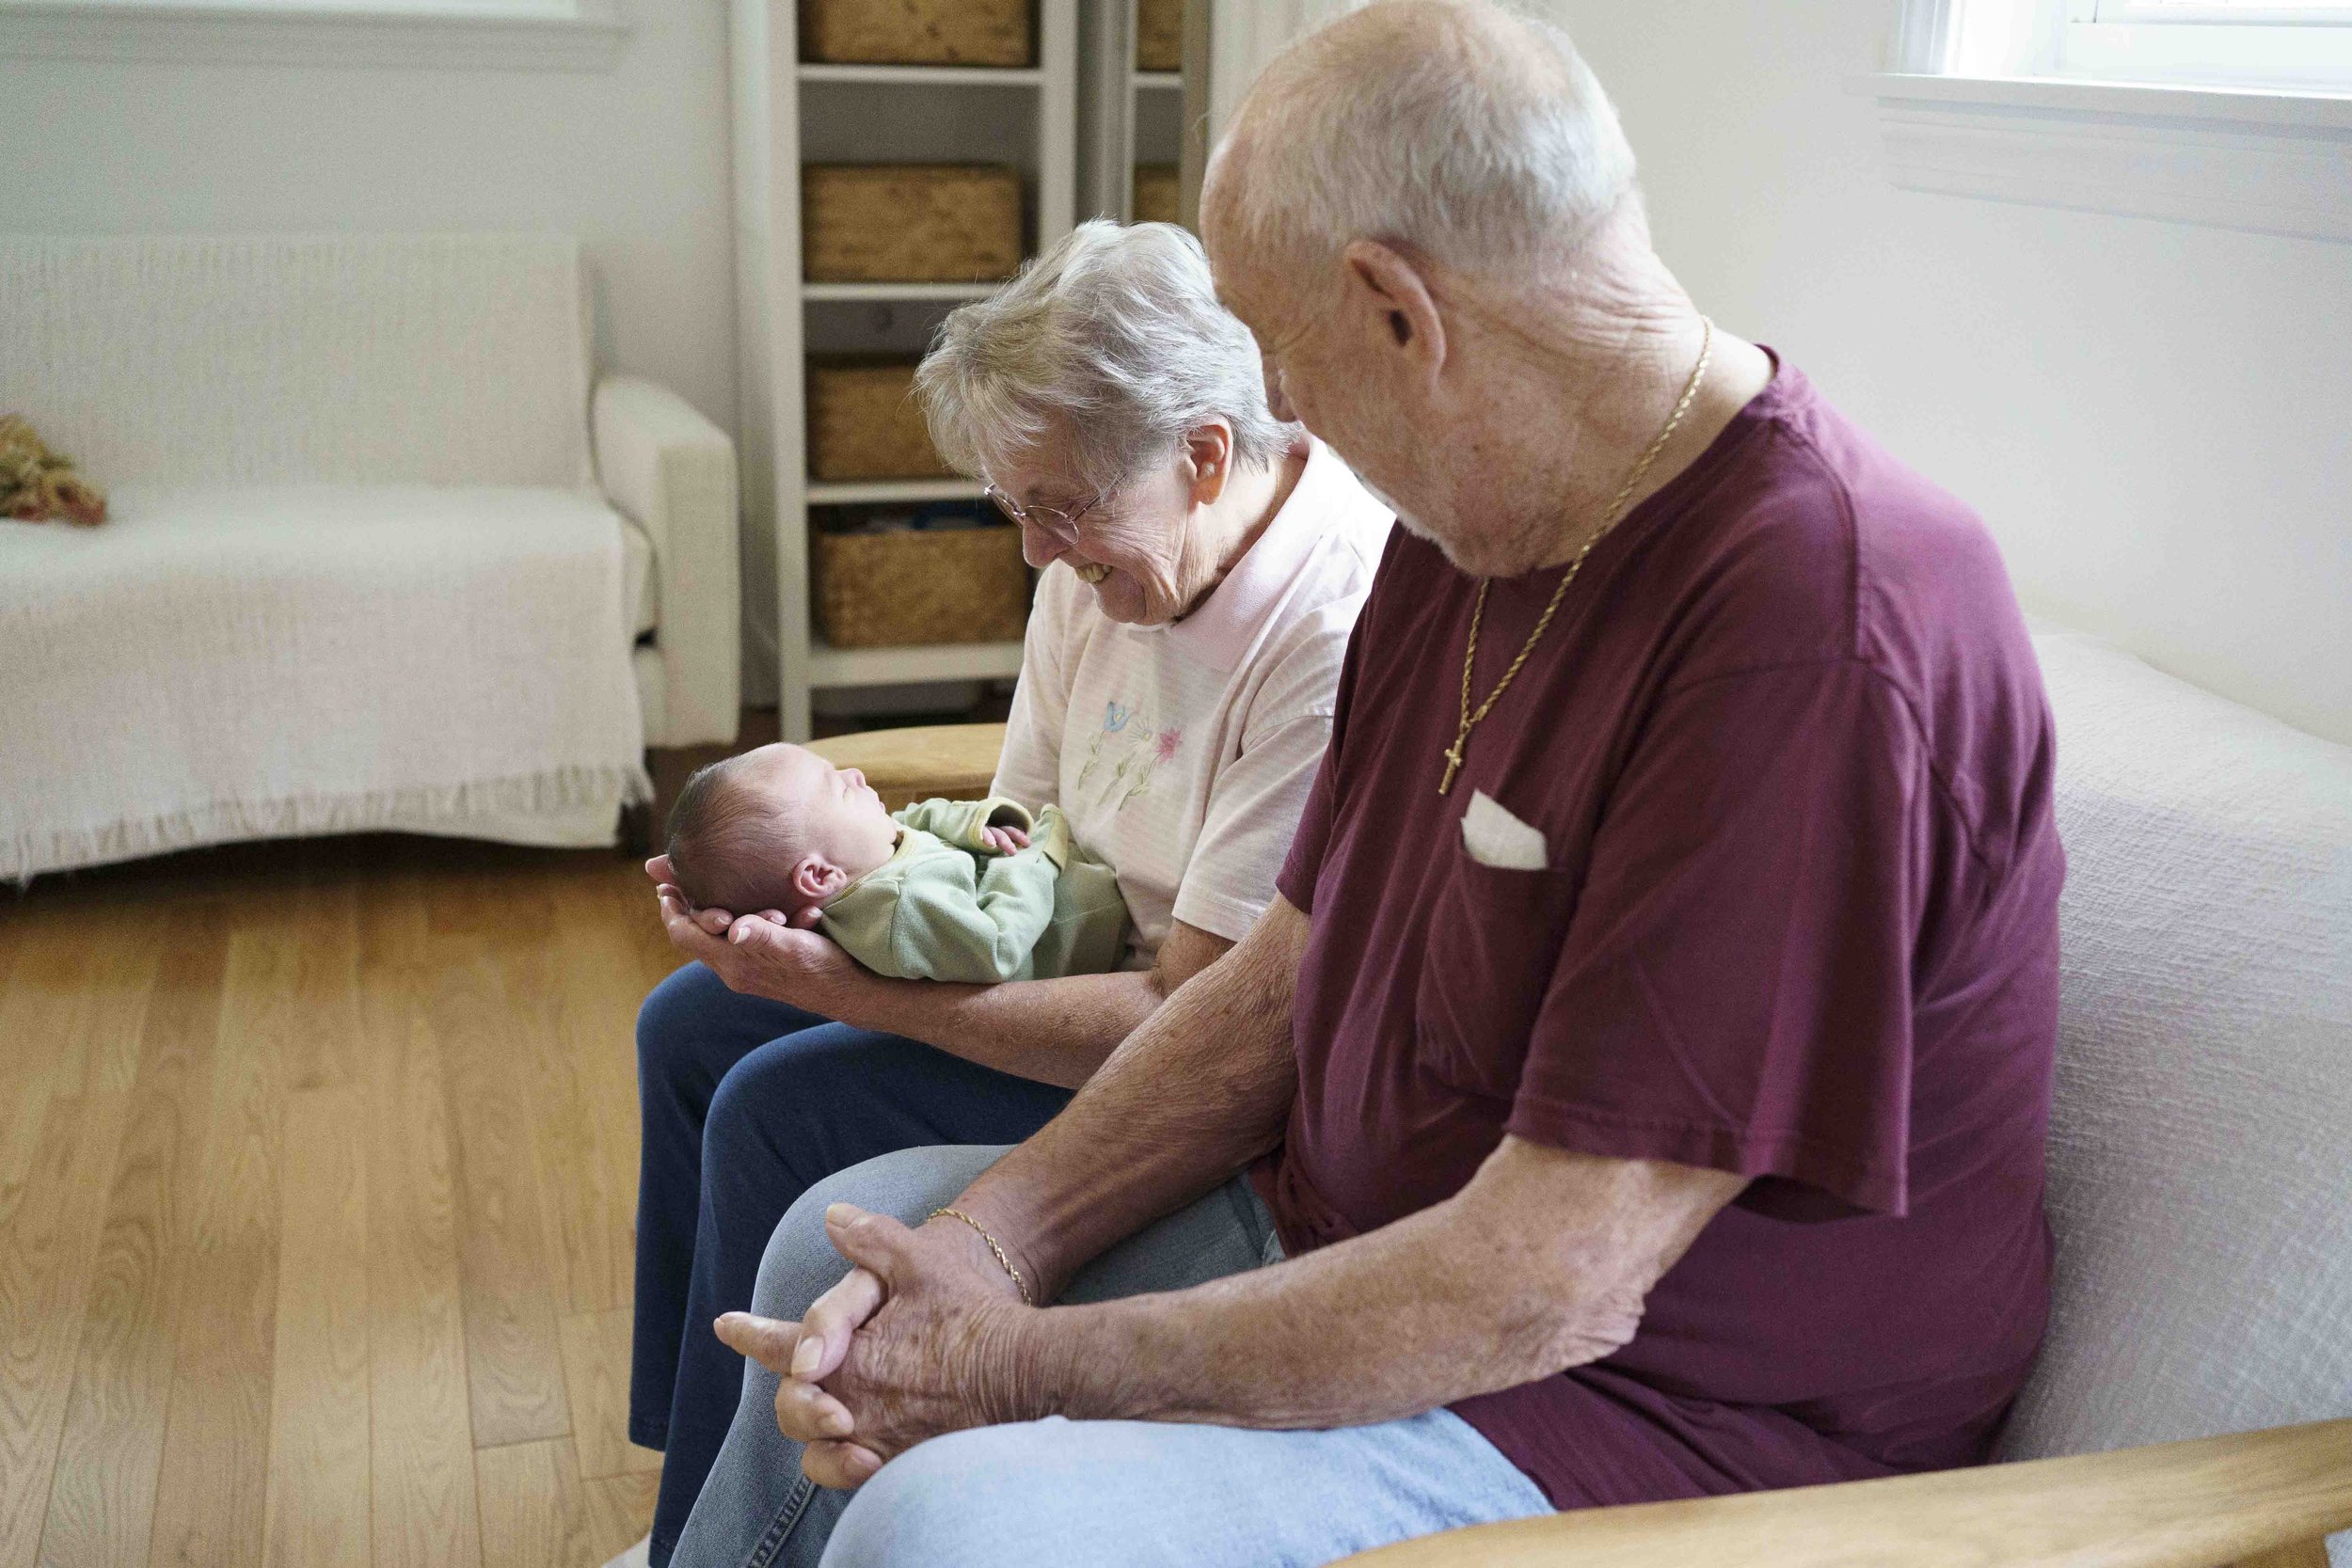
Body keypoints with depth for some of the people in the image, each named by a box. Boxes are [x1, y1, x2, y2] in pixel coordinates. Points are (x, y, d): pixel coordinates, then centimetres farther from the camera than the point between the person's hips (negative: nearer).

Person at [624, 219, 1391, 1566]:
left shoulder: (1339, 641, -30)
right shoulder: (1104, 564, -2)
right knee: (692, 1025, 10)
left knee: (780, 1112, -20)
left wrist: (857, 993, -29)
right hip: (1108, 966, 10)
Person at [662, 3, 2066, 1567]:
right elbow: (1279, 984, 7)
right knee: (851, 1238, 15)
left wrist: (1028, 1365, -20)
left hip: (1640, 1421, -8)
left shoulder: (1824, 624, -28)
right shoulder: (1464, 530, 3)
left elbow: (1547, 1284, -28)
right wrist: (991, 1240, -7)